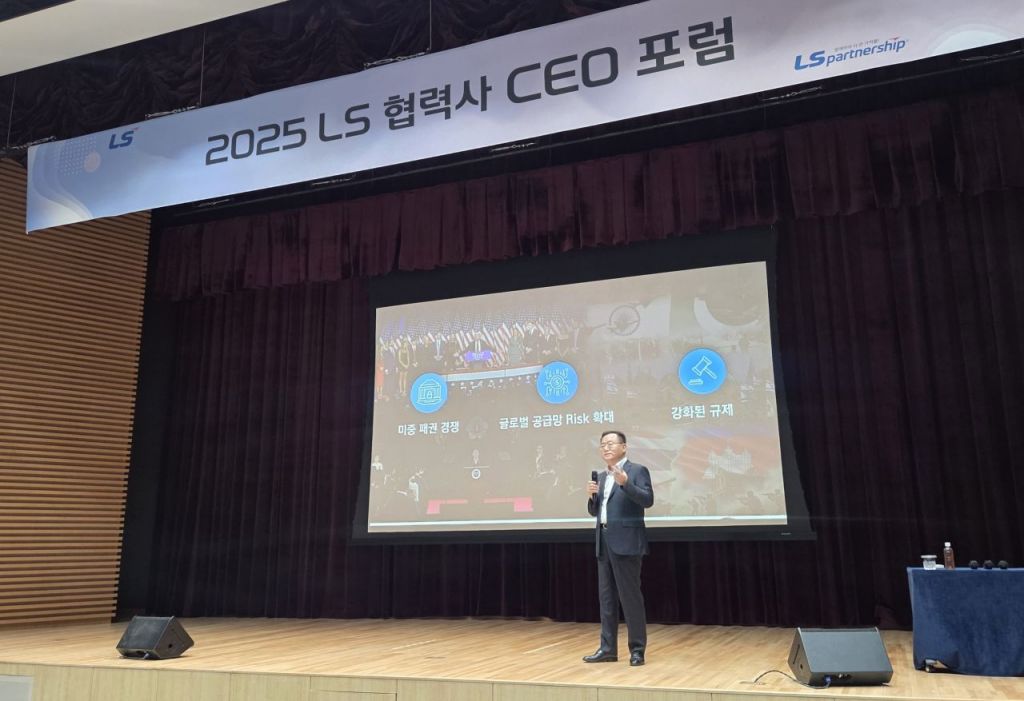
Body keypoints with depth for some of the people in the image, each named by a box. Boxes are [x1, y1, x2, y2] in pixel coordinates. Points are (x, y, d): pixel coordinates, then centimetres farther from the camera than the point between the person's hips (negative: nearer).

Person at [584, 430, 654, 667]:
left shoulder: (637, 471, -4)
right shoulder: (601, 476, 17)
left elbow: (648, 500, -16)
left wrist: (625, 483, -28)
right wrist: (592, 495, -2)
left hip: (626, 542, -7)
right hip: (604, 542, 7)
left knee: (630, 596, -3)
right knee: (607, 597, 10)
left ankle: (637, 649, 7)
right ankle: (608, 648, 16)